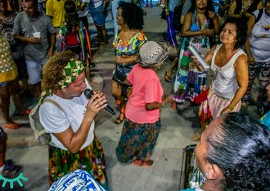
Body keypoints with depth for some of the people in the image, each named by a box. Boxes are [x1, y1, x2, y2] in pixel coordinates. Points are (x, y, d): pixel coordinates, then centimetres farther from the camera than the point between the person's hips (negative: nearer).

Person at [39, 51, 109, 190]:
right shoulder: (51, 108, -36)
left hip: (91, 145, 5)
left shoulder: (80, 84, -21)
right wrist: (89, 116, -39)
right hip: (70, 158, -5)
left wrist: (98, 102, -24)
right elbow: (73, 146, -30)